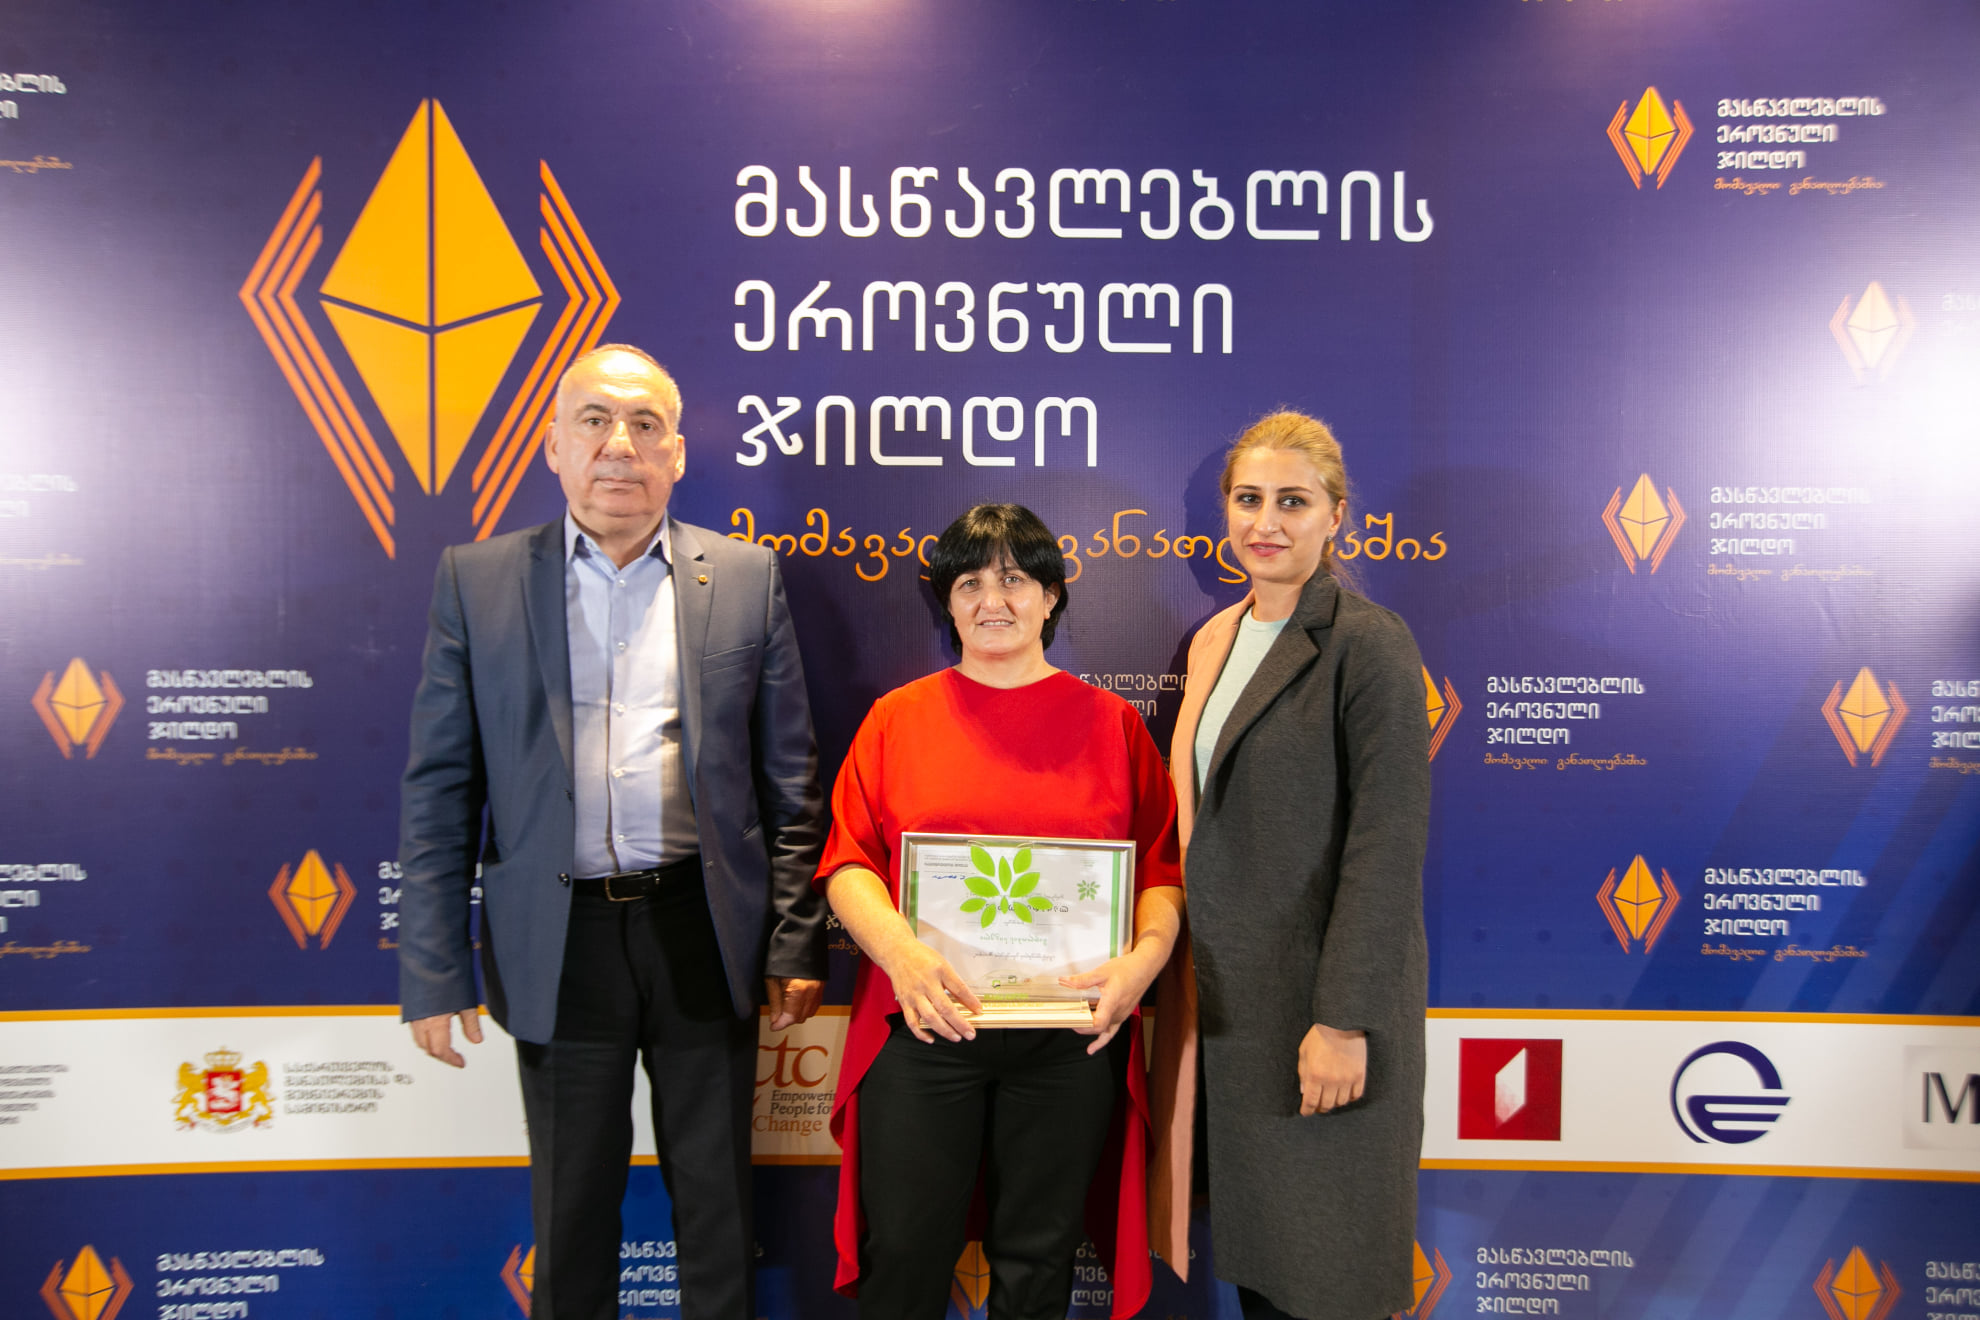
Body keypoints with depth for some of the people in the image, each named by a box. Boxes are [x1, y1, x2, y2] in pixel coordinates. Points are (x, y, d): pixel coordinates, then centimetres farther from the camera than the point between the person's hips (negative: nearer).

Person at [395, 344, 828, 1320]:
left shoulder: (746, 577, 2)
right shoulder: (476, 580, 1)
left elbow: (789, 782, 2)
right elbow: (439, 791, 1)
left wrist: (794, 946, 0)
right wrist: (433, 972, -2)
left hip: (705, 935, 0)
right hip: (561, 941, 0)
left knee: (717, 1204, 15)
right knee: (570, 1213, 16)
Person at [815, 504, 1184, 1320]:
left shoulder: (1111, 722, 7)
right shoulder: (897, 716, 7)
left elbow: (1163, 866, 4)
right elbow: (848, 861, 2)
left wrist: (1145, 956, -15)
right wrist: (898, 950, -16)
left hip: (1069, 1037, 1)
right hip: (923, 1026, 0)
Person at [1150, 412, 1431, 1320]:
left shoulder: (1368, 644, -12)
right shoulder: (1213, 642, 10)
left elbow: (1389, 844, -16)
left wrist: (1345, 1018, -19)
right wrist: (1185, 976, 13)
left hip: (1321, 999, -7)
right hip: (1229, 994, 7)